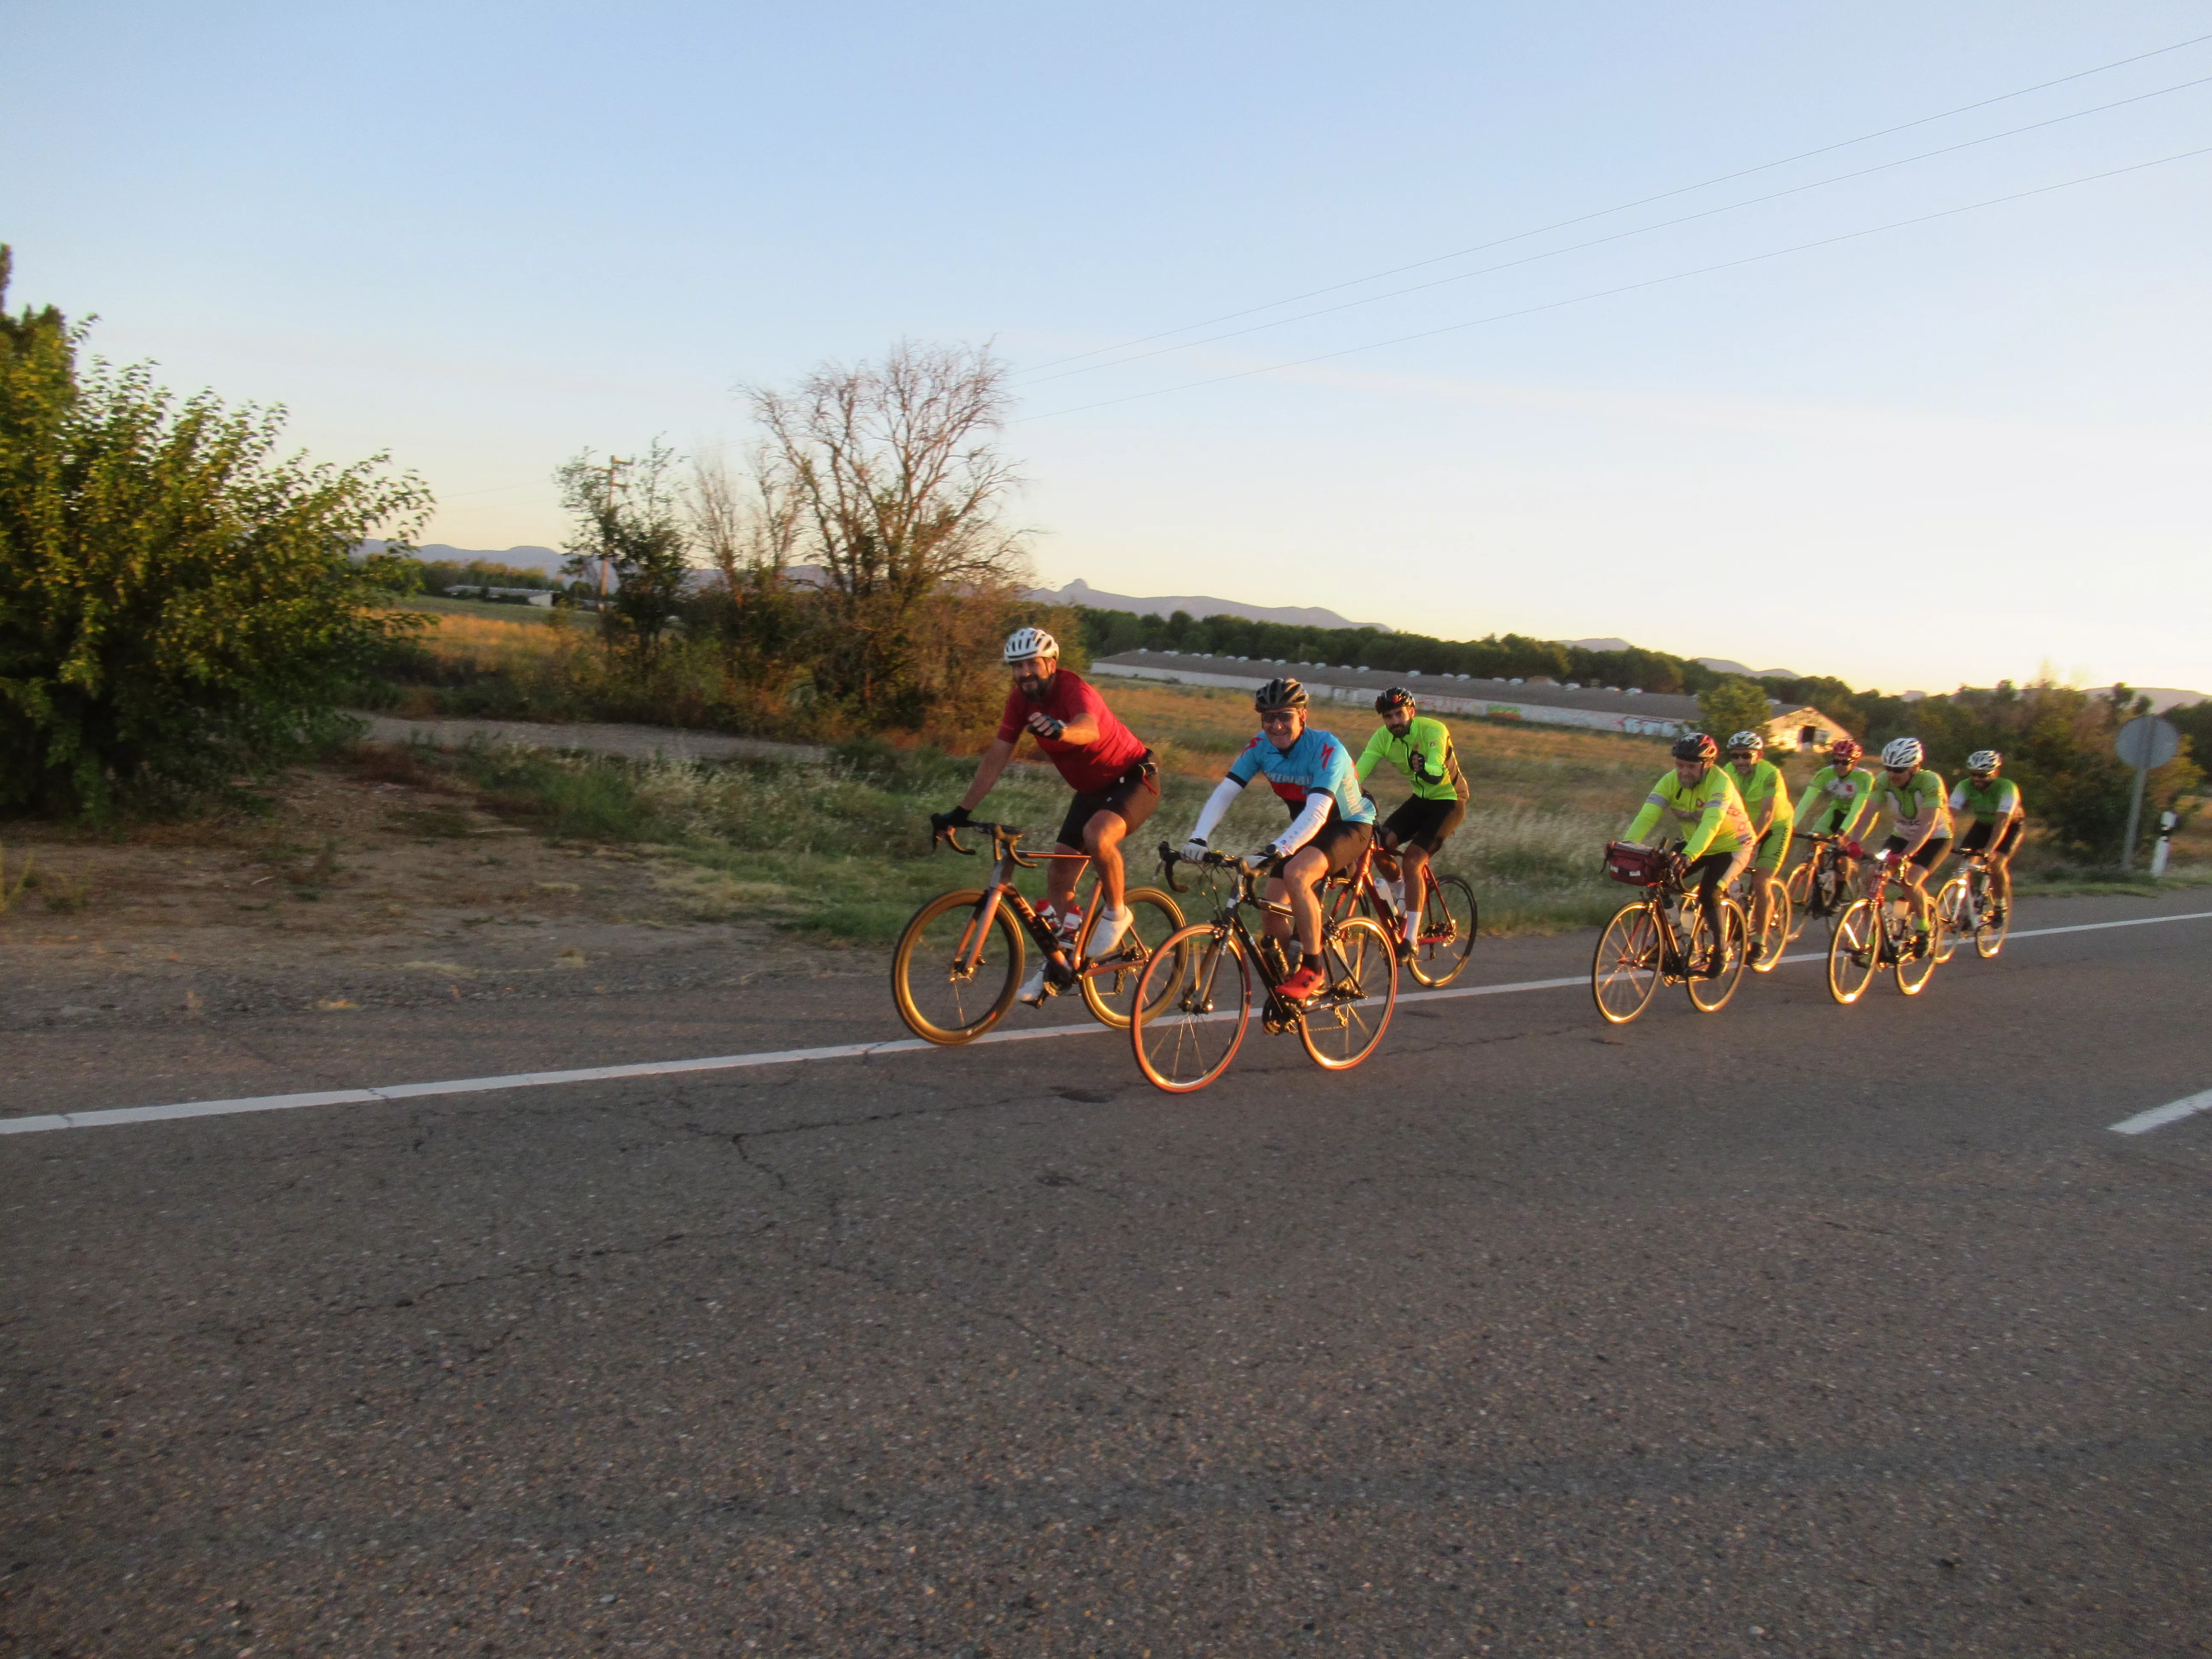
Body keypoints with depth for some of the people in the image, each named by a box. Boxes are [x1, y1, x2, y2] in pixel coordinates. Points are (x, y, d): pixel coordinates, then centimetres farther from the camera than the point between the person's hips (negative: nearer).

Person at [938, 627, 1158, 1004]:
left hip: (1134, 777, -8)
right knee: (1059, 872, 3)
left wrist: (1060, 730, -75)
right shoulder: (1021, 699, -8)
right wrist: (961, 812, -7)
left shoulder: (1075, 690, -29)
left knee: (1097, 836, -35)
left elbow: (1090, 730, -52)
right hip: (1092, 788, 8)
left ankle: (1115, 913, -9)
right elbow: (996, 757, -4)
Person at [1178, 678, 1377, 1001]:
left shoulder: (1327, 748, -29)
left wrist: (1279, 848, -55)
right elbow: (1225, 791, -20)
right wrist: (1197, 838, -35)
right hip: (1307, 831, 6)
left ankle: (1312, 969, -21)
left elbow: (1318, 811, -41)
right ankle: (1287, 976, 22)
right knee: (1272, 907, -5)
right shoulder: (1261, 747, -12)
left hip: (1350, 826, -6)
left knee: (1296, 874, -33)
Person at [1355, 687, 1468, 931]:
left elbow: (1438, 774, -39)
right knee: (1380, 843, -16)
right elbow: (1357, 773, -20)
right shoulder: (1383, 737, -11)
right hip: (1421, 798, 6)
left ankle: (1411, 939, -15)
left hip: (1449, 800, -6)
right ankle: (1398, 893, 13)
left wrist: (1424, 768, -61)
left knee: (1411, 862, -20)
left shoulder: (1433, 730, -26)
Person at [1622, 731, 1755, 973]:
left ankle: (1719, 950, -2)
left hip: (1731, 846, -5)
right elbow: (1647, 815, -26)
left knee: (1708, 894, -25)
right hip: (1693, 844, 5)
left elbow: (1711, 824, -42)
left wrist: (1689, 856, -57)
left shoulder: (1720, 782, -29)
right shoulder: (1671, 781, -15)